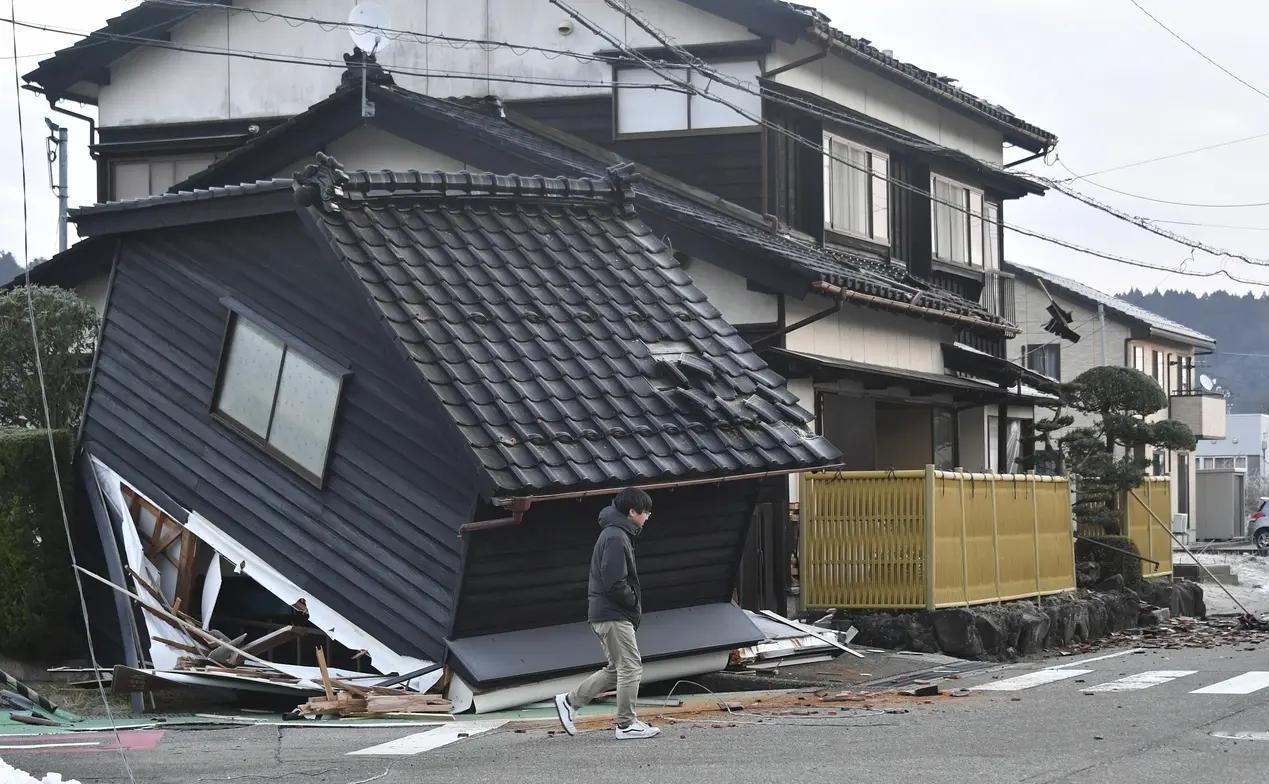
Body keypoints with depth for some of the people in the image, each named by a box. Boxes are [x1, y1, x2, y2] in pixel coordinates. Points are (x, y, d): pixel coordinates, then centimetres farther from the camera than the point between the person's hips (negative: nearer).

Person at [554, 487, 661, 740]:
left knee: (617, 668, 15)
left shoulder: (615, 534, 17)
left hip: (603, 614, 10)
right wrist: (635, 602, -9)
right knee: (631, 667, -5)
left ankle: (569, 701, 18)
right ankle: (626, 724, 0)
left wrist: (633, 606, 12)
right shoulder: (616, 538, -17)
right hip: (614, 615, -10)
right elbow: (614, 583, -23)